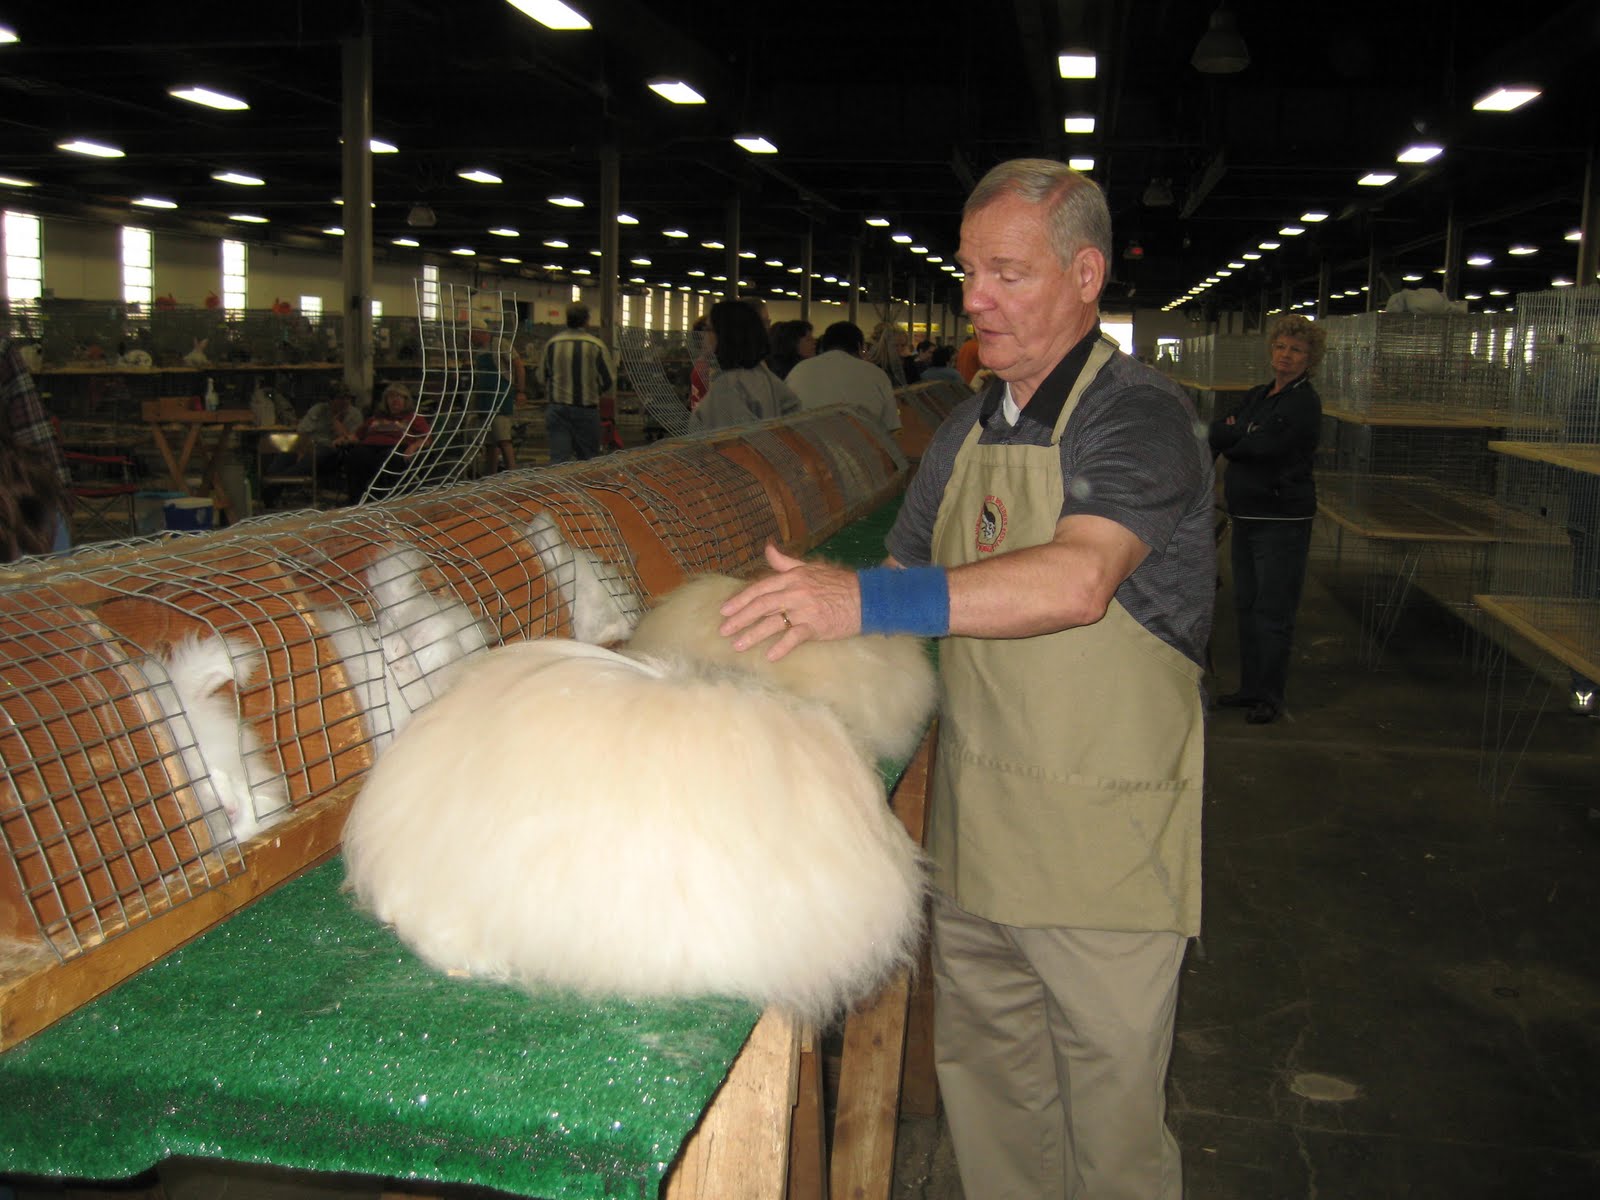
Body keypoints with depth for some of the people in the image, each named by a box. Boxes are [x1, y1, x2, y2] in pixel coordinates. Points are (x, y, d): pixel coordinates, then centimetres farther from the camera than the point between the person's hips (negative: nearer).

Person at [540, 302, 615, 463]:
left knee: (558, 457, -1)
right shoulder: (596, 345, -7)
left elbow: (543, 374, 12)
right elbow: (608, 379, -3)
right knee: (587, 457, 9)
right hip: (586, 408, -2)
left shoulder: (552, 343, 2)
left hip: (557, 407, 2)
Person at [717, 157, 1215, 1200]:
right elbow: (910, 583, 20)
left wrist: (872, 600, -37)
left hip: (1106, 836, -6)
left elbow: (1078, 579, -31)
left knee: (1109, 1112, 8)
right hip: (973, 826, 7)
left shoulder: (1140, 416, -13)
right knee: (985, 1086, 19)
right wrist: (813, 601, 3)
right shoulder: (967, 431, 11)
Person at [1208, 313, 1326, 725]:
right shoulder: (1256, 396, 14)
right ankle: (1250, 686, 25)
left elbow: (1263, 447, -20)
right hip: (1246, 516, 8)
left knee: (1273, 611, -3)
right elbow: (1218, 428, 8)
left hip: (1283, 520, -8)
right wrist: (1234, 434, -13)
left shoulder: (1304, 404, -11)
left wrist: (1226, 435, -4)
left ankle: (1270, 696, 7)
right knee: (1246, 604, 14)